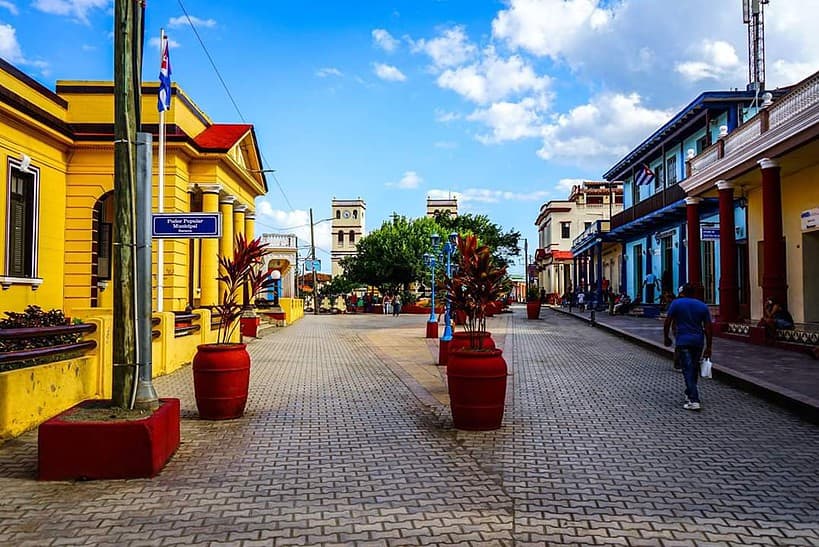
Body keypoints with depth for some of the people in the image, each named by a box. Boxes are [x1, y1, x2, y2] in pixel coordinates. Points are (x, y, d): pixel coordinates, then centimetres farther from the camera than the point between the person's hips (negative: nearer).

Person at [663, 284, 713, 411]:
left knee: (688, 370, -7)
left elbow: (667, 322, -5)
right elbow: (708, 328, 4)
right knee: (694, 368, 18)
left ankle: (694, 400, -15)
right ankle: (689, 393, 33)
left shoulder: (676, 303, -2)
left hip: (683, 341, -4)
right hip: (698, 341, 4)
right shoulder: (703, 306, 8)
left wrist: (666, 338, 9)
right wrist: (708, 347, 6)